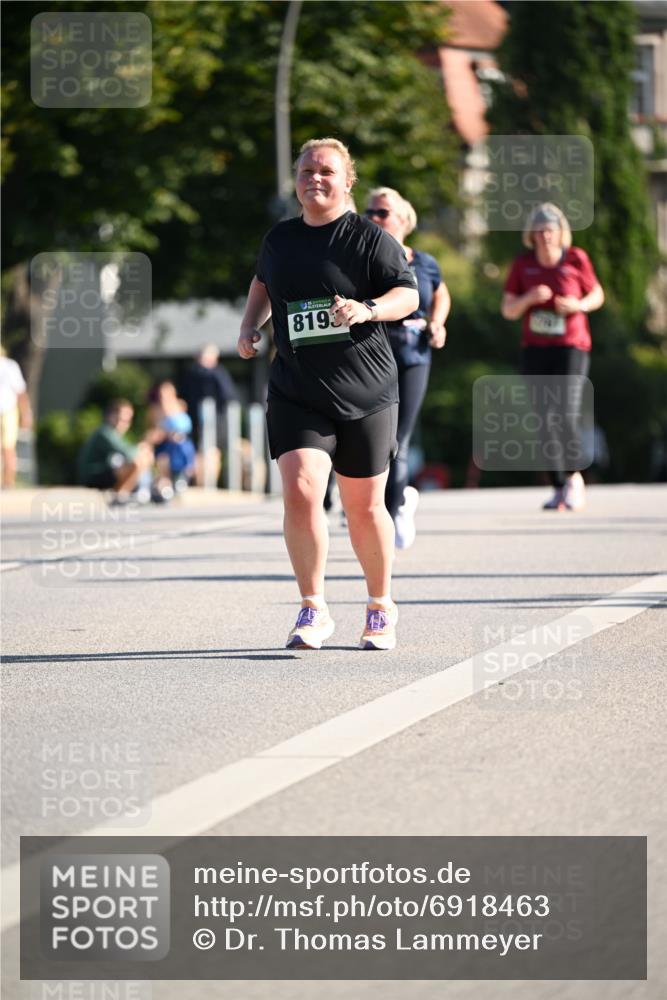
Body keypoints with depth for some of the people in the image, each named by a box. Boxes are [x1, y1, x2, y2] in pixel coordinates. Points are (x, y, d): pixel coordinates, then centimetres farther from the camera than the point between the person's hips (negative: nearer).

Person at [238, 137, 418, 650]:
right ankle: (313, 609, -5)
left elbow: (409, 295, -7)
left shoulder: (369, 237, -4)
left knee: (364, 507, 6)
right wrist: (251, 325, 14)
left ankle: (381, 607, 27)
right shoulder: (279, 239, 10)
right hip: (296, 393, 2)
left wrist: (367, 308, -25)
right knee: (301, 492, -17)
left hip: (365, 394, -2)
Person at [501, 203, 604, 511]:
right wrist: (529, 298, -16)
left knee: (566, 415, -17)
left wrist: (580, 305, -12)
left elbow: (597, 295, 9)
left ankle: (574, 476, 5)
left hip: (571, 348, -3)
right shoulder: (523, 264, 2)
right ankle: (559, 489, 8)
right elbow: (507, 310, 4)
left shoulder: (576, 258, -4)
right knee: (545, 421, 1)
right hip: (535, 349, 3)